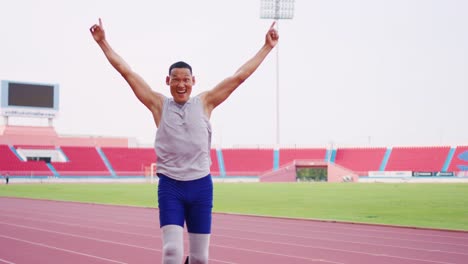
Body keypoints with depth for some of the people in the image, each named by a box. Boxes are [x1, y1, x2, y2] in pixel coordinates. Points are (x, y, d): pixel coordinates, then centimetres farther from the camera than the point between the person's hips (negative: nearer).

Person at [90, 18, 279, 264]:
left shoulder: (205, 103, 6)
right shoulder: (159, 104, 4)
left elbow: (239, 76, 7)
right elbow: (126, 71, 3)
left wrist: (267, 47, 7)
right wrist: (103, 42, 3)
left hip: (201, 186, 2)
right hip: (170, 187, -1)